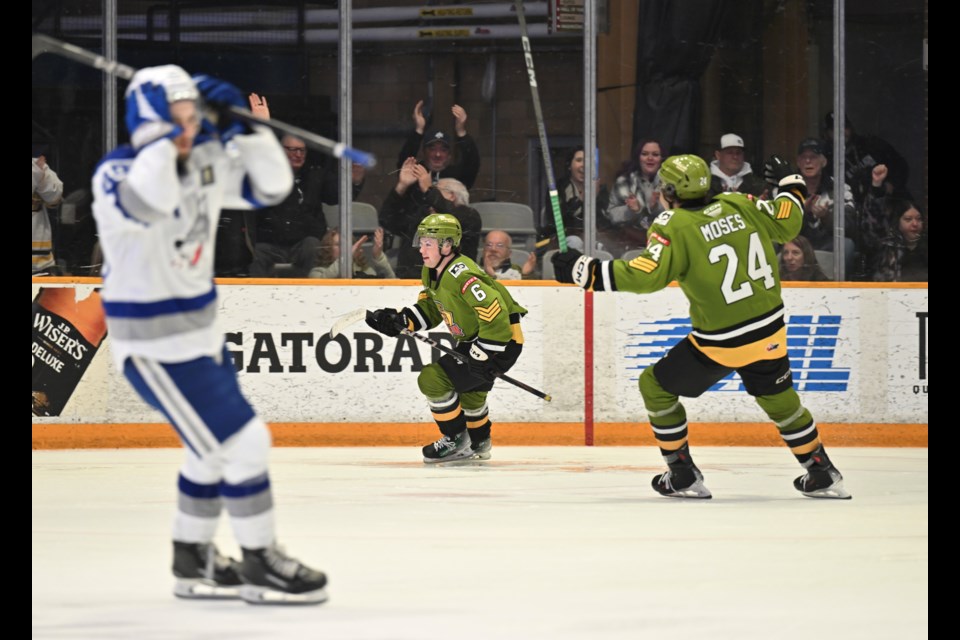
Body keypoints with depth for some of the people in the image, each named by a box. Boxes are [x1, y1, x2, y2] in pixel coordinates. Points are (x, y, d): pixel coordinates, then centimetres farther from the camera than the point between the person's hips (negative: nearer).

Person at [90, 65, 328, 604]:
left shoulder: (205, 162, 1)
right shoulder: (118, 172, -22)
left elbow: (270, 185, 1)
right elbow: (144, 202, -43)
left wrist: (241, 126, -11)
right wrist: (167, 138, -36)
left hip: (201, 330, 9)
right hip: (153, 346, -9)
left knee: (212, 450, 21)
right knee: (242, 444, -8)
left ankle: (193, 562, 36)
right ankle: (262, 566, 5)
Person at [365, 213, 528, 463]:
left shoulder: (460, 275, -28)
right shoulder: (432, 273, 4)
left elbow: (496, 313, -33)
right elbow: (429, 309, 16)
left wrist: (481, 356, -28)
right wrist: (400, 320, -2)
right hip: (474, 339, 11)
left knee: (433, 379, -14)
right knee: (468, 390, 33)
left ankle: (457, 441, 1)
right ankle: (479, 444, 54)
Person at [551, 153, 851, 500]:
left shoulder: (674, 227, -14)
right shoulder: (738, 206, 2)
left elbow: (645, 275, -24)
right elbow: (787, 223, 11)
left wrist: (583, 270, -19)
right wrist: (790, 183, 30)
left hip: (720, 342, -6)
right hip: (769, 332, 6)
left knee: (656, 386, 13)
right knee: (778, 398, 27)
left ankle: (683, 476, 13)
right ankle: (823, 475, 32)